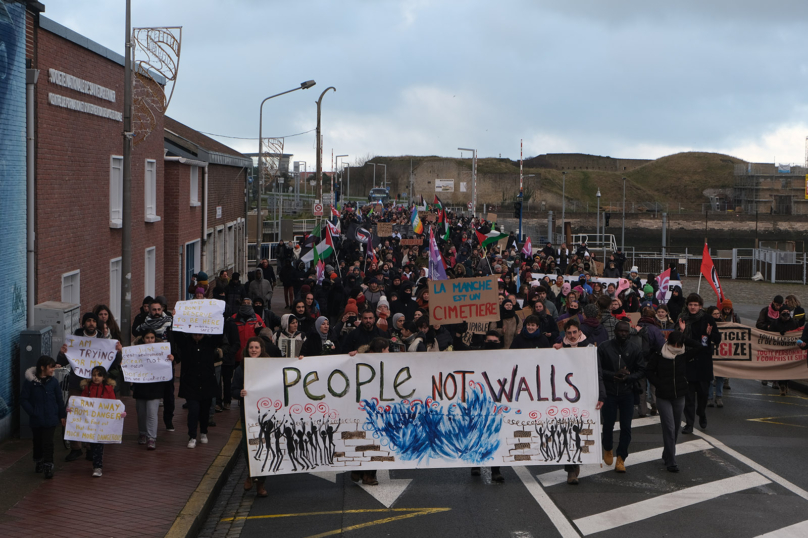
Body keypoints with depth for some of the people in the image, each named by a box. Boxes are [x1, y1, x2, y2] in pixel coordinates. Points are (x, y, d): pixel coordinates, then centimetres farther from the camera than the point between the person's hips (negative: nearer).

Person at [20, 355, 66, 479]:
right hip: (36, 420, 0)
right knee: (38, 441, 15)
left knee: (48, 443, -5)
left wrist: (62, 415, 8)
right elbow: (23, 399, -6)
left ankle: (48, 466, -1)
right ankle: (38, 462, 33)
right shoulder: (30, 382, -8)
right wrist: (32, 412, -13)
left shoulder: (53, 381, 0)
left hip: (50, 419, 0)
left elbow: (59, 399, 6)